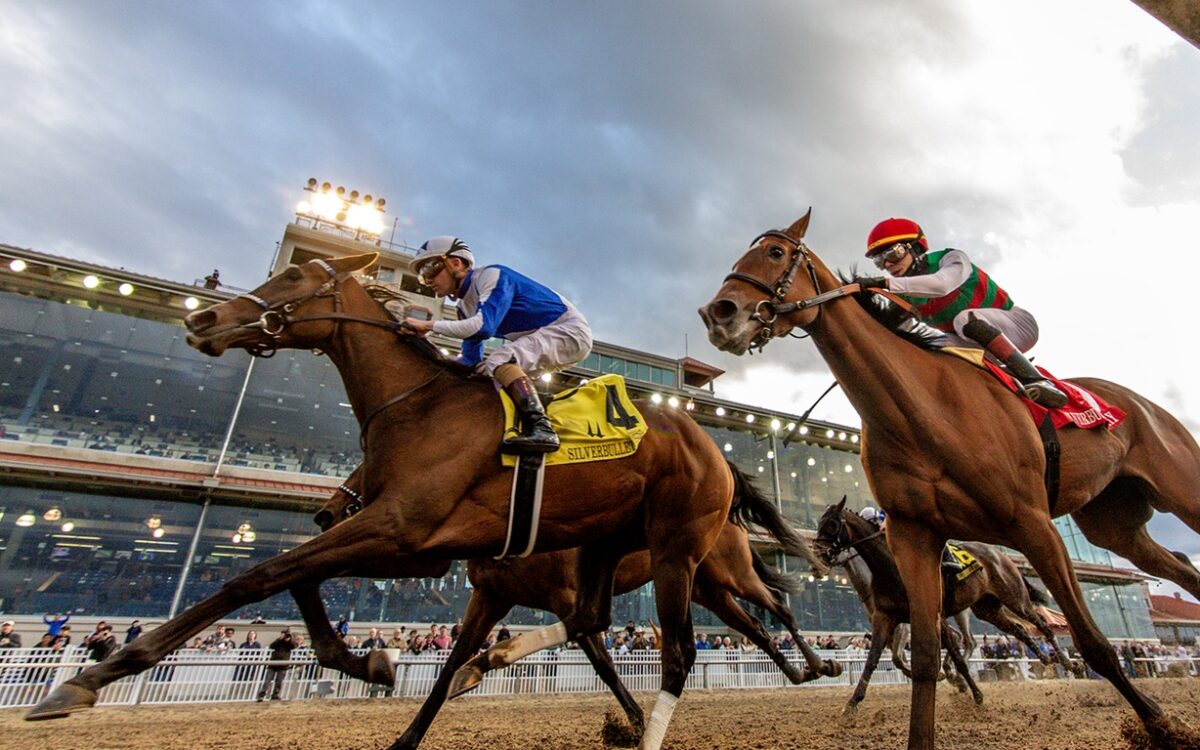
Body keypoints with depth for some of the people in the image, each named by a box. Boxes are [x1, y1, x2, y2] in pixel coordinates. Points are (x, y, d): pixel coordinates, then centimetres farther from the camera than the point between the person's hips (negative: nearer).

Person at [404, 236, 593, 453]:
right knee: (487, 373, 9)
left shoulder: (491, 275, -15)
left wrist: (429, 325, -23)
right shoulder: (465, 306, 11)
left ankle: (541, 429, -34)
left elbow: (484, 325, -31)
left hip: (570, 329, -9)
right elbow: (471, 360, 13)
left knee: (498, 359, -27)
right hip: (542, 339, 10)